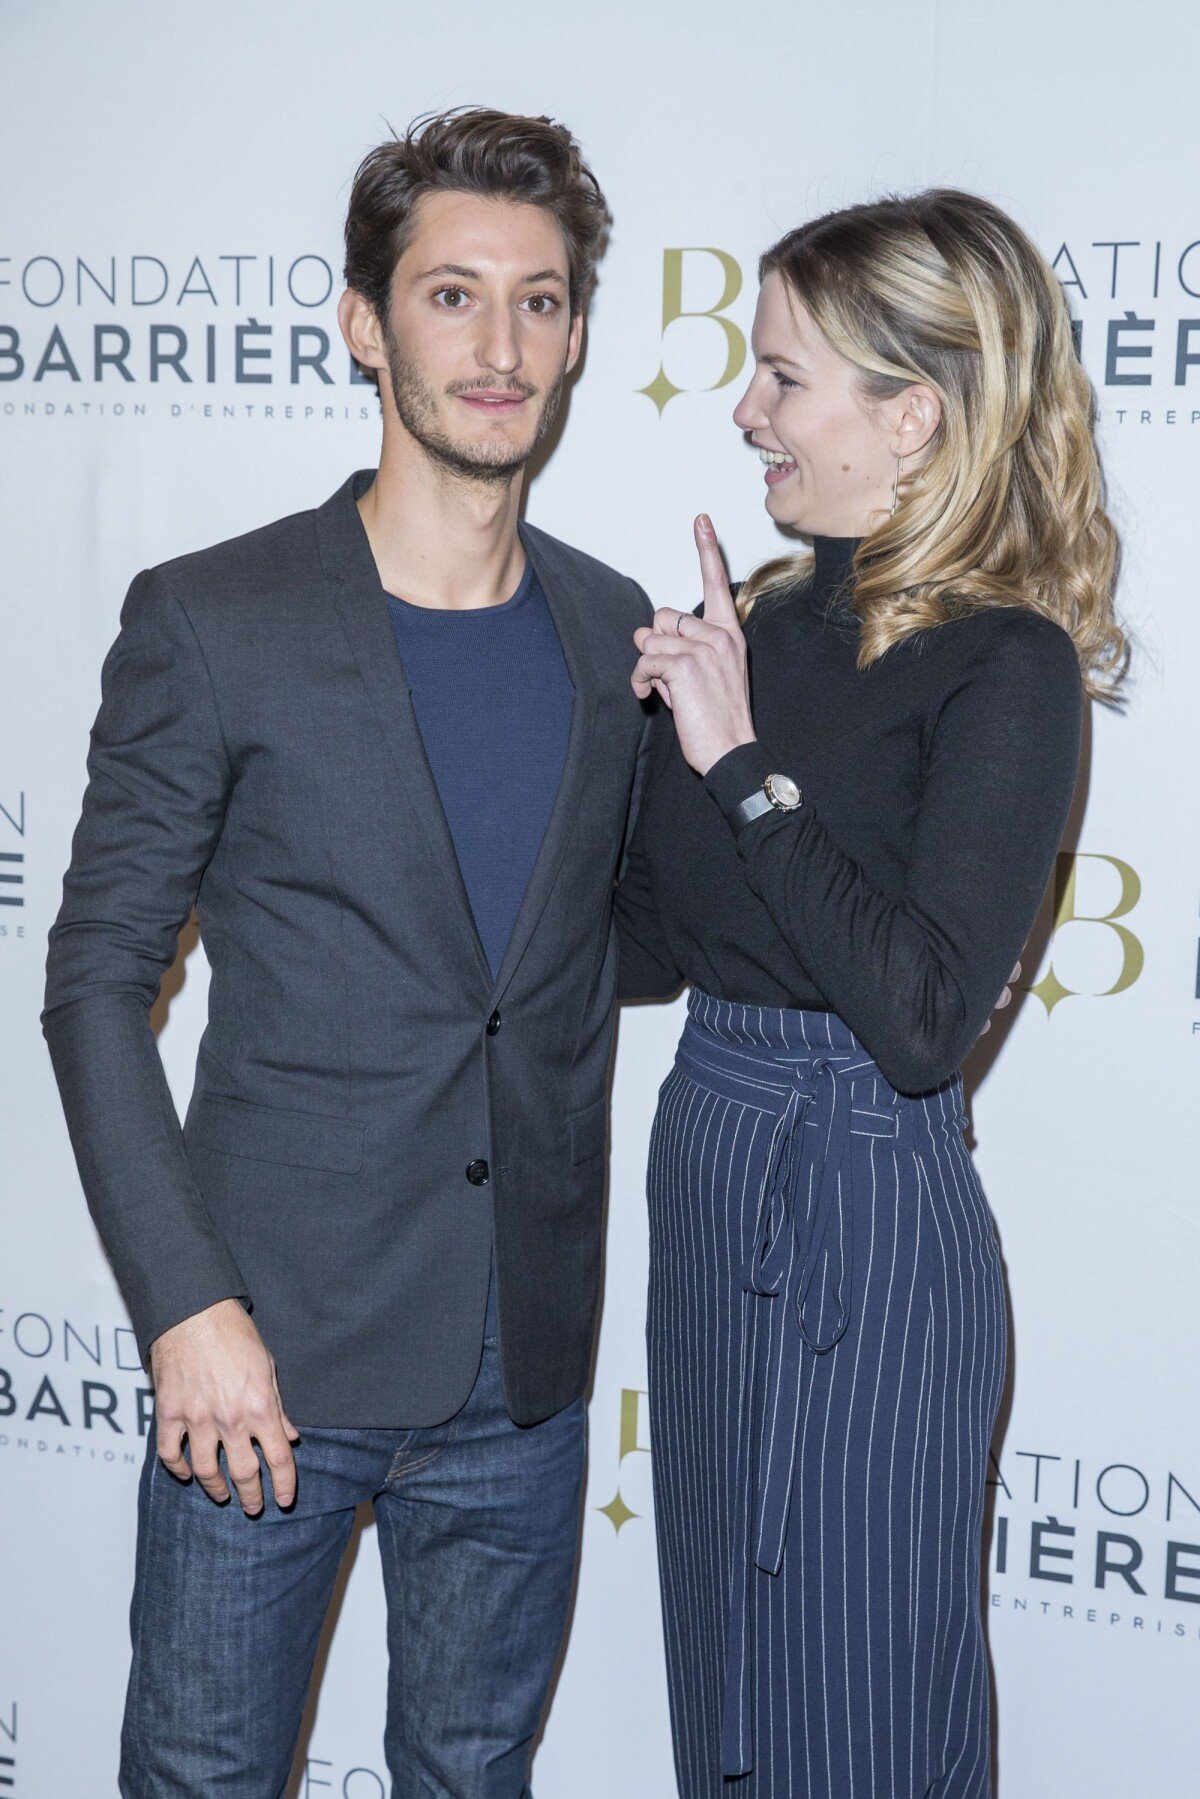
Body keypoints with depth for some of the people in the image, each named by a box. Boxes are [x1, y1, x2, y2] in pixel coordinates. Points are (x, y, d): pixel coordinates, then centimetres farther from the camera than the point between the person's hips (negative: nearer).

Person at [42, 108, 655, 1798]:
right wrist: (188, 1308, -13)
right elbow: (98, 984, -8)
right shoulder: (210, 623, -8)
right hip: (270, 1354, -3)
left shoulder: (617, 634, 4)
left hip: (523, 1372, 3)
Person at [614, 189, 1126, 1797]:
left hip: (864, 1210, -7)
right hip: (710, 1181, 7)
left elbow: (922, 1016, -25)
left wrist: (742, 763, -22)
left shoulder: (1001, 667, -14)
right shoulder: (763, 620, 6)